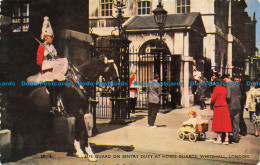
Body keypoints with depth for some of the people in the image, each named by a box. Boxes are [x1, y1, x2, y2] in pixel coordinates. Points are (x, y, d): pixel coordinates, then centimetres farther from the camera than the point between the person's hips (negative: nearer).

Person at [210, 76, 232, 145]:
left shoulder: (216, 88, -10)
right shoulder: (225, 89, 8)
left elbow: (213, 99, -11)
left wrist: (211, 106, 4)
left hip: (218, 107, -5)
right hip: (225, 107, 5)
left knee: (218, 123, 4)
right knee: (226, 123, 5)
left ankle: (218, 139, 6)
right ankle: (226, 139, 4)